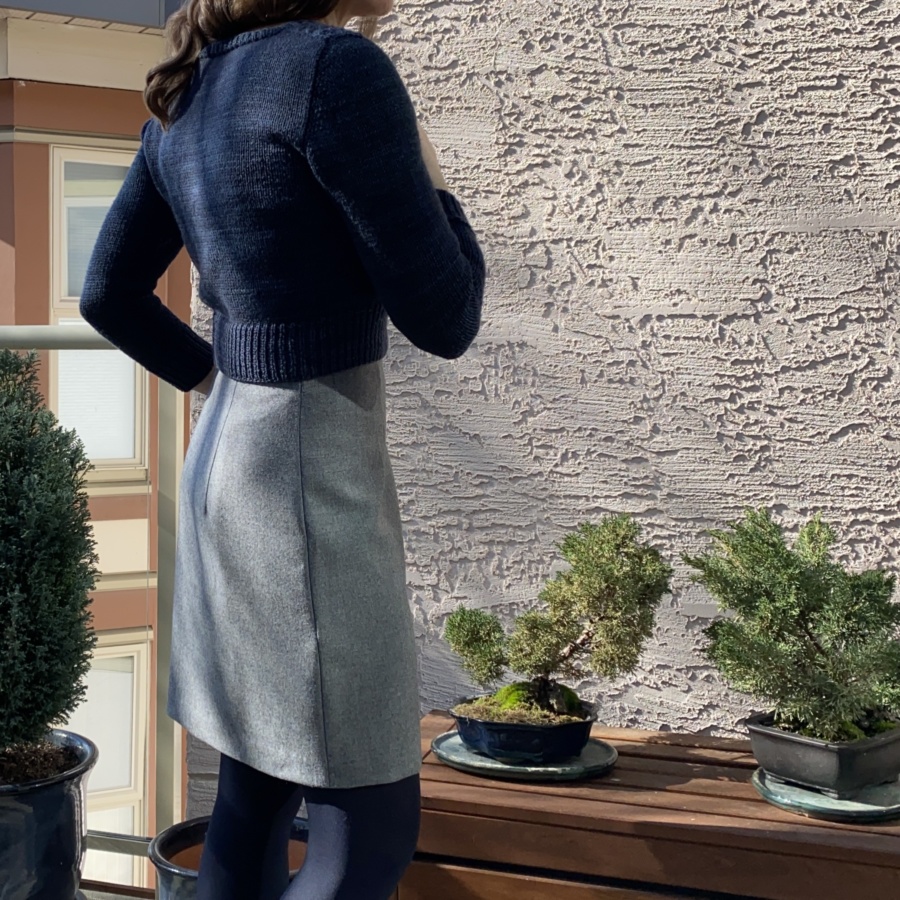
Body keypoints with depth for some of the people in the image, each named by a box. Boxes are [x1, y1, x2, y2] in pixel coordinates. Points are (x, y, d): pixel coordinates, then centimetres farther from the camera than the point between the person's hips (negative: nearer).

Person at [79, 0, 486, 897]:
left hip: (231, 459, 9)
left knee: (257, 786, 17)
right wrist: (427, 185, 1)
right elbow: (442, 319, -17)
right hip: (310, 482, -9)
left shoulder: (187, 97, 6)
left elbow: (108, 295, 15)